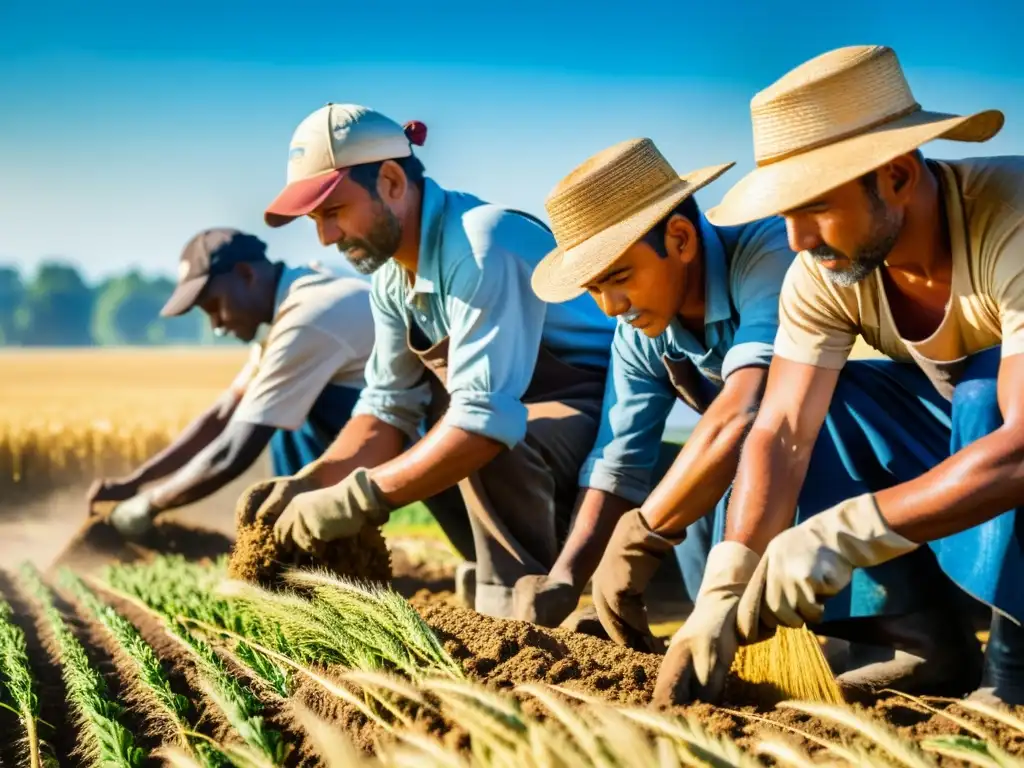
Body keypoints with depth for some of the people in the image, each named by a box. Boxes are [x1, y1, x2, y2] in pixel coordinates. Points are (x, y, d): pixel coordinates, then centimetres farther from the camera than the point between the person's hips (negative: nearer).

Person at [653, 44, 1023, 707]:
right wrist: (724, 596, -32)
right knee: (817, 401, -14)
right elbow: (783, 434, -20)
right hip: (962, 423, 6)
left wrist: (847, 531, -48)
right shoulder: (824, 274, -18)